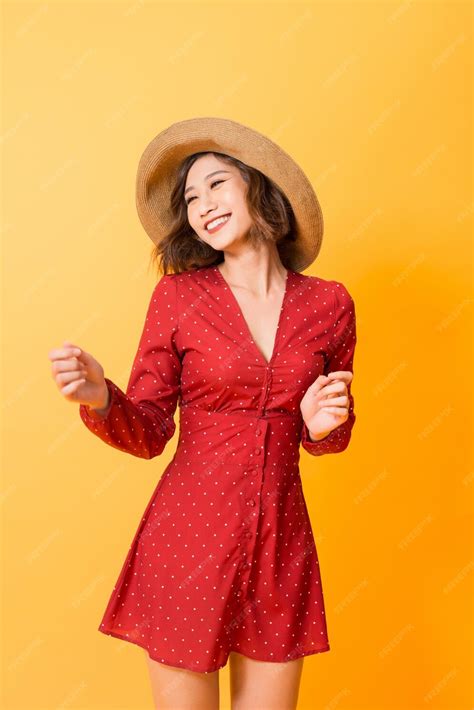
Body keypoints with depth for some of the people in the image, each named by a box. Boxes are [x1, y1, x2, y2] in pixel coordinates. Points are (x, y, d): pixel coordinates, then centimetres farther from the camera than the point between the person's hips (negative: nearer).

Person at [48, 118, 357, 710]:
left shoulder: (329, 303, 1)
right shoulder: (178, 295, -5)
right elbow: (148, 434, -3)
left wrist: (324, 423, -10)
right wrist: (100, 399, -23)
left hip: (280, 539, 2)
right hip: (189, 534, -2)